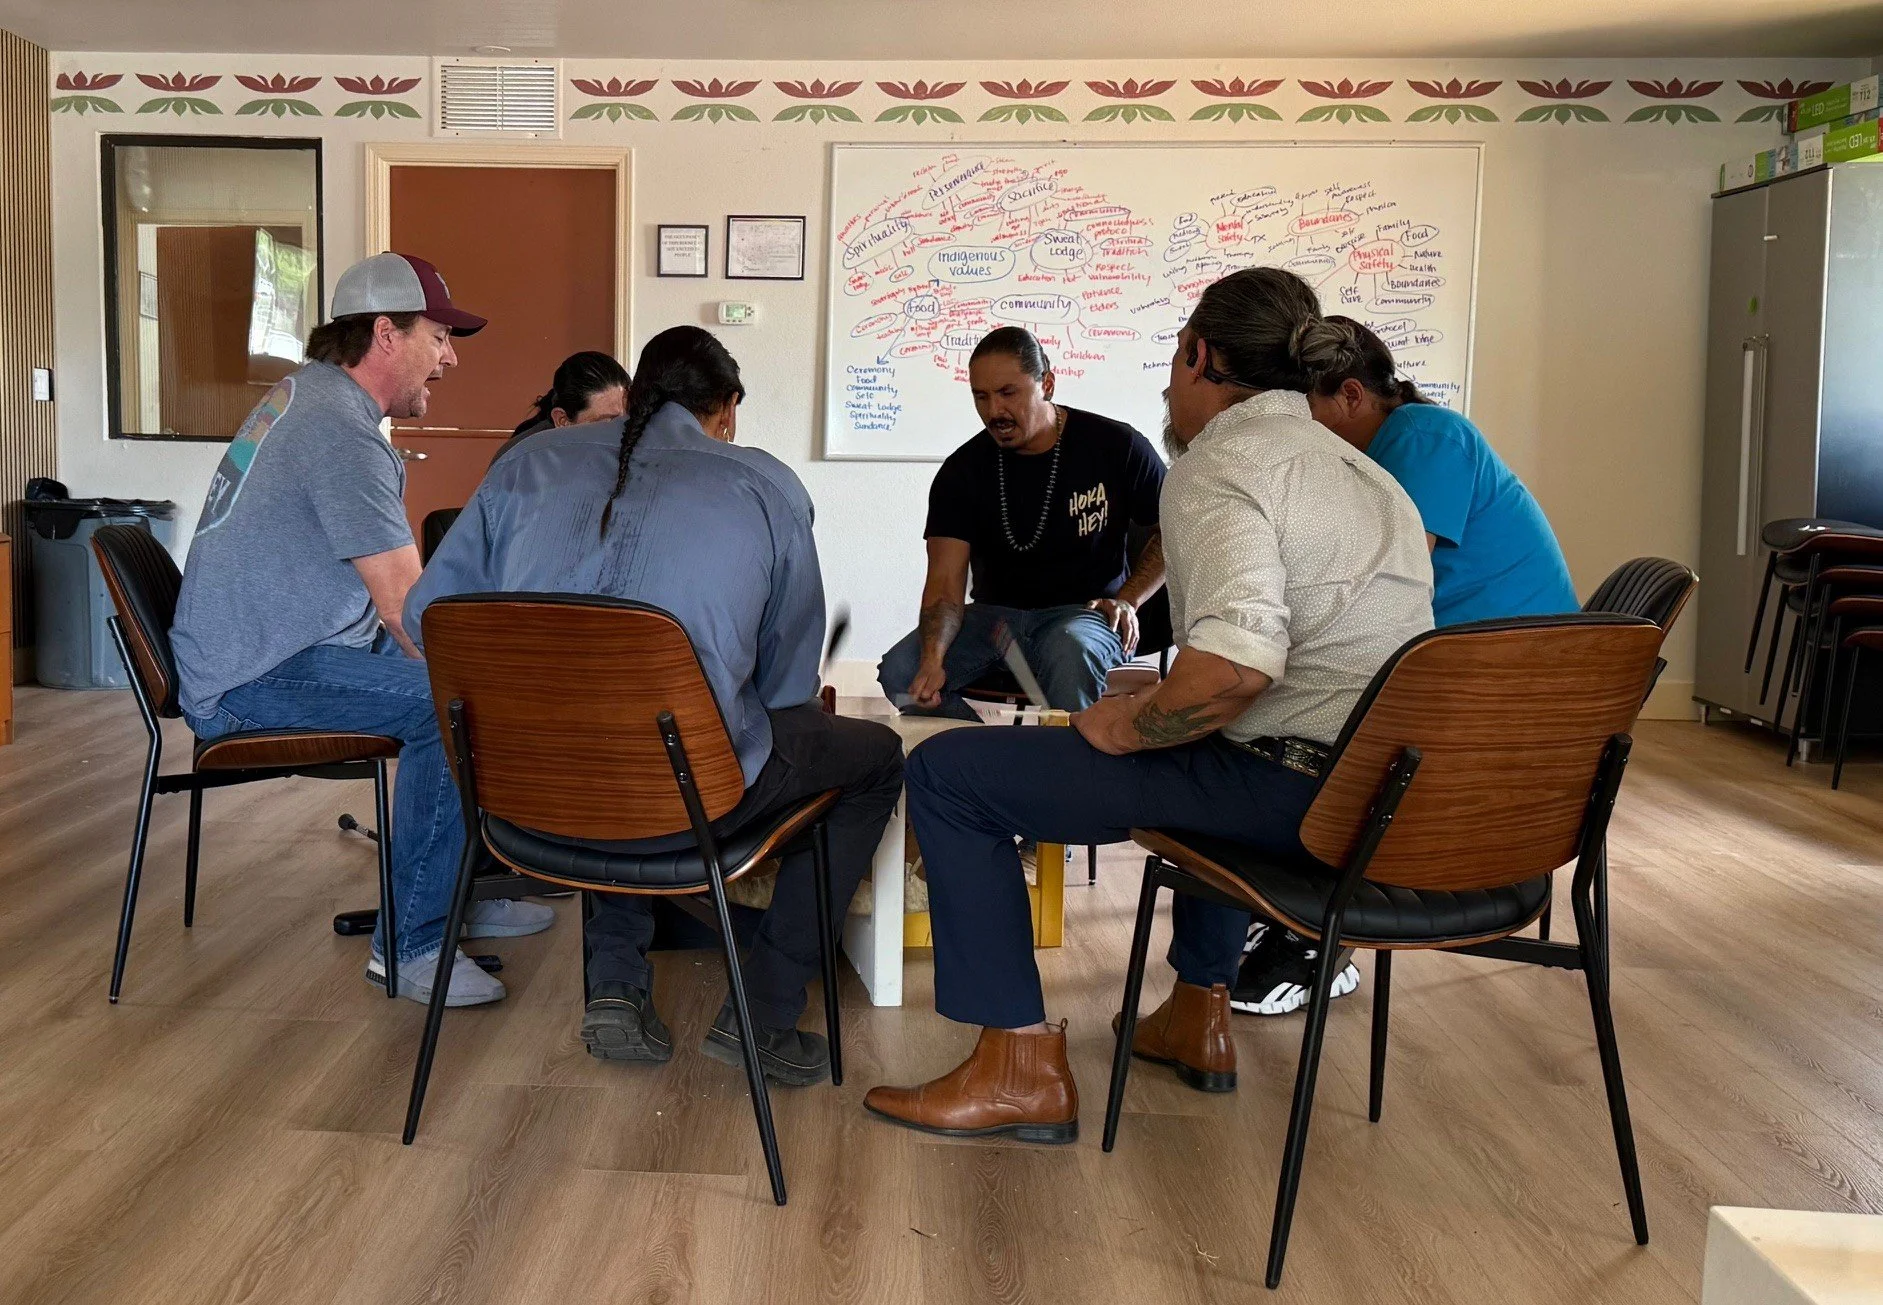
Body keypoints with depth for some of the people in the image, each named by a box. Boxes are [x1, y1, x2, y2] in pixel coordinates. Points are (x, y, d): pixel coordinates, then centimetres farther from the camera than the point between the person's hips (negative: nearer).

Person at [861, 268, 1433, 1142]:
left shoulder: (1219, 464, -12)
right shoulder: (1361, 468, 18)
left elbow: (1235, 665, -29)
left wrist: (1125, 726, -11)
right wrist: (1160, 703, 25)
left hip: (1291, 794, -10)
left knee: (947, 773, -3)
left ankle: (1020, 1068, -1)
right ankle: (1200, 1016, 43)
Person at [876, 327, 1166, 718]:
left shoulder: (1117, 447, -3)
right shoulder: (962, 470, 0)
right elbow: (945, 580, -9)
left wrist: (1128, 600, -8)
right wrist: (933, 658, -29)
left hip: (1084, 611, -3)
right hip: (995, 612, 3)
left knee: (1071, 654, -40)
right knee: (899, 671, -22)